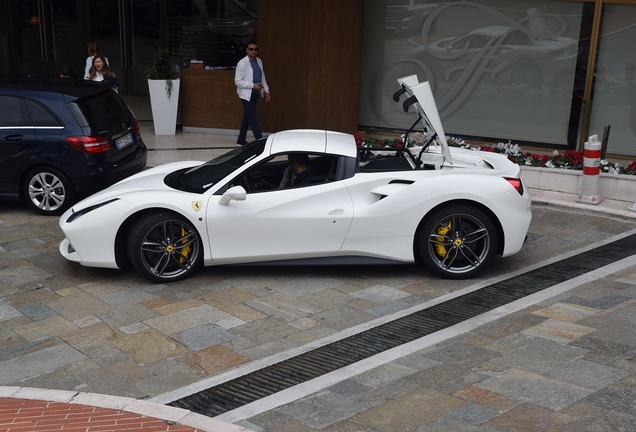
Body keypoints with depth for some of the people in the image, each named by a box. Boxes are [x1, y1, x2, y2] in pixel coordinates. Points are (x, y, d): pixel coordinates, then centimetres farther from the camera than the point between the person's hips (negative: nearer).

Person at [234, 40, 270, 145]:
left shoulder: (259, 61, 8)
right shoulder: (242, 63, -13)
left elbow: (262, 77, 17)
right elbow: (238, 81, -15)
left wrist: (266, 90, 9)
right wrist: (253, 85, -21)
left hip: (256, 93, 7)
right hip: (246, 94, -7)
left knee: (247, 117, 16)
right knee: (253, 119, -7)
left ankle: (241, 140, 27)